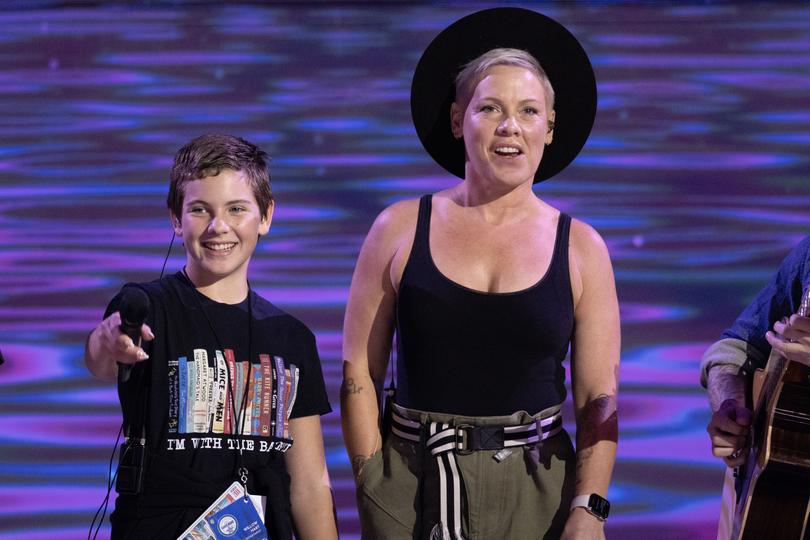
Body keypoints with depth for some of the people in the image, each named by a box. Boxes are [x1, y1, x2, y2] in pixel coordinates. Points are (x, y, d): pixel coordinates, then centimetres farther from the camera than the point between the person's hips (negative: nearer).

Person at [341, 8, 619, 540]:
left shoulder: (581, 248, 2)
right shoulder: (400, 229, 1)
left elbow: (599, 399, -1)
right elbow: (359, 373, 2)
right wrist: (373, 483, -5)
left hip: (535, 493, 0)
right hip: (410, 489, 0)